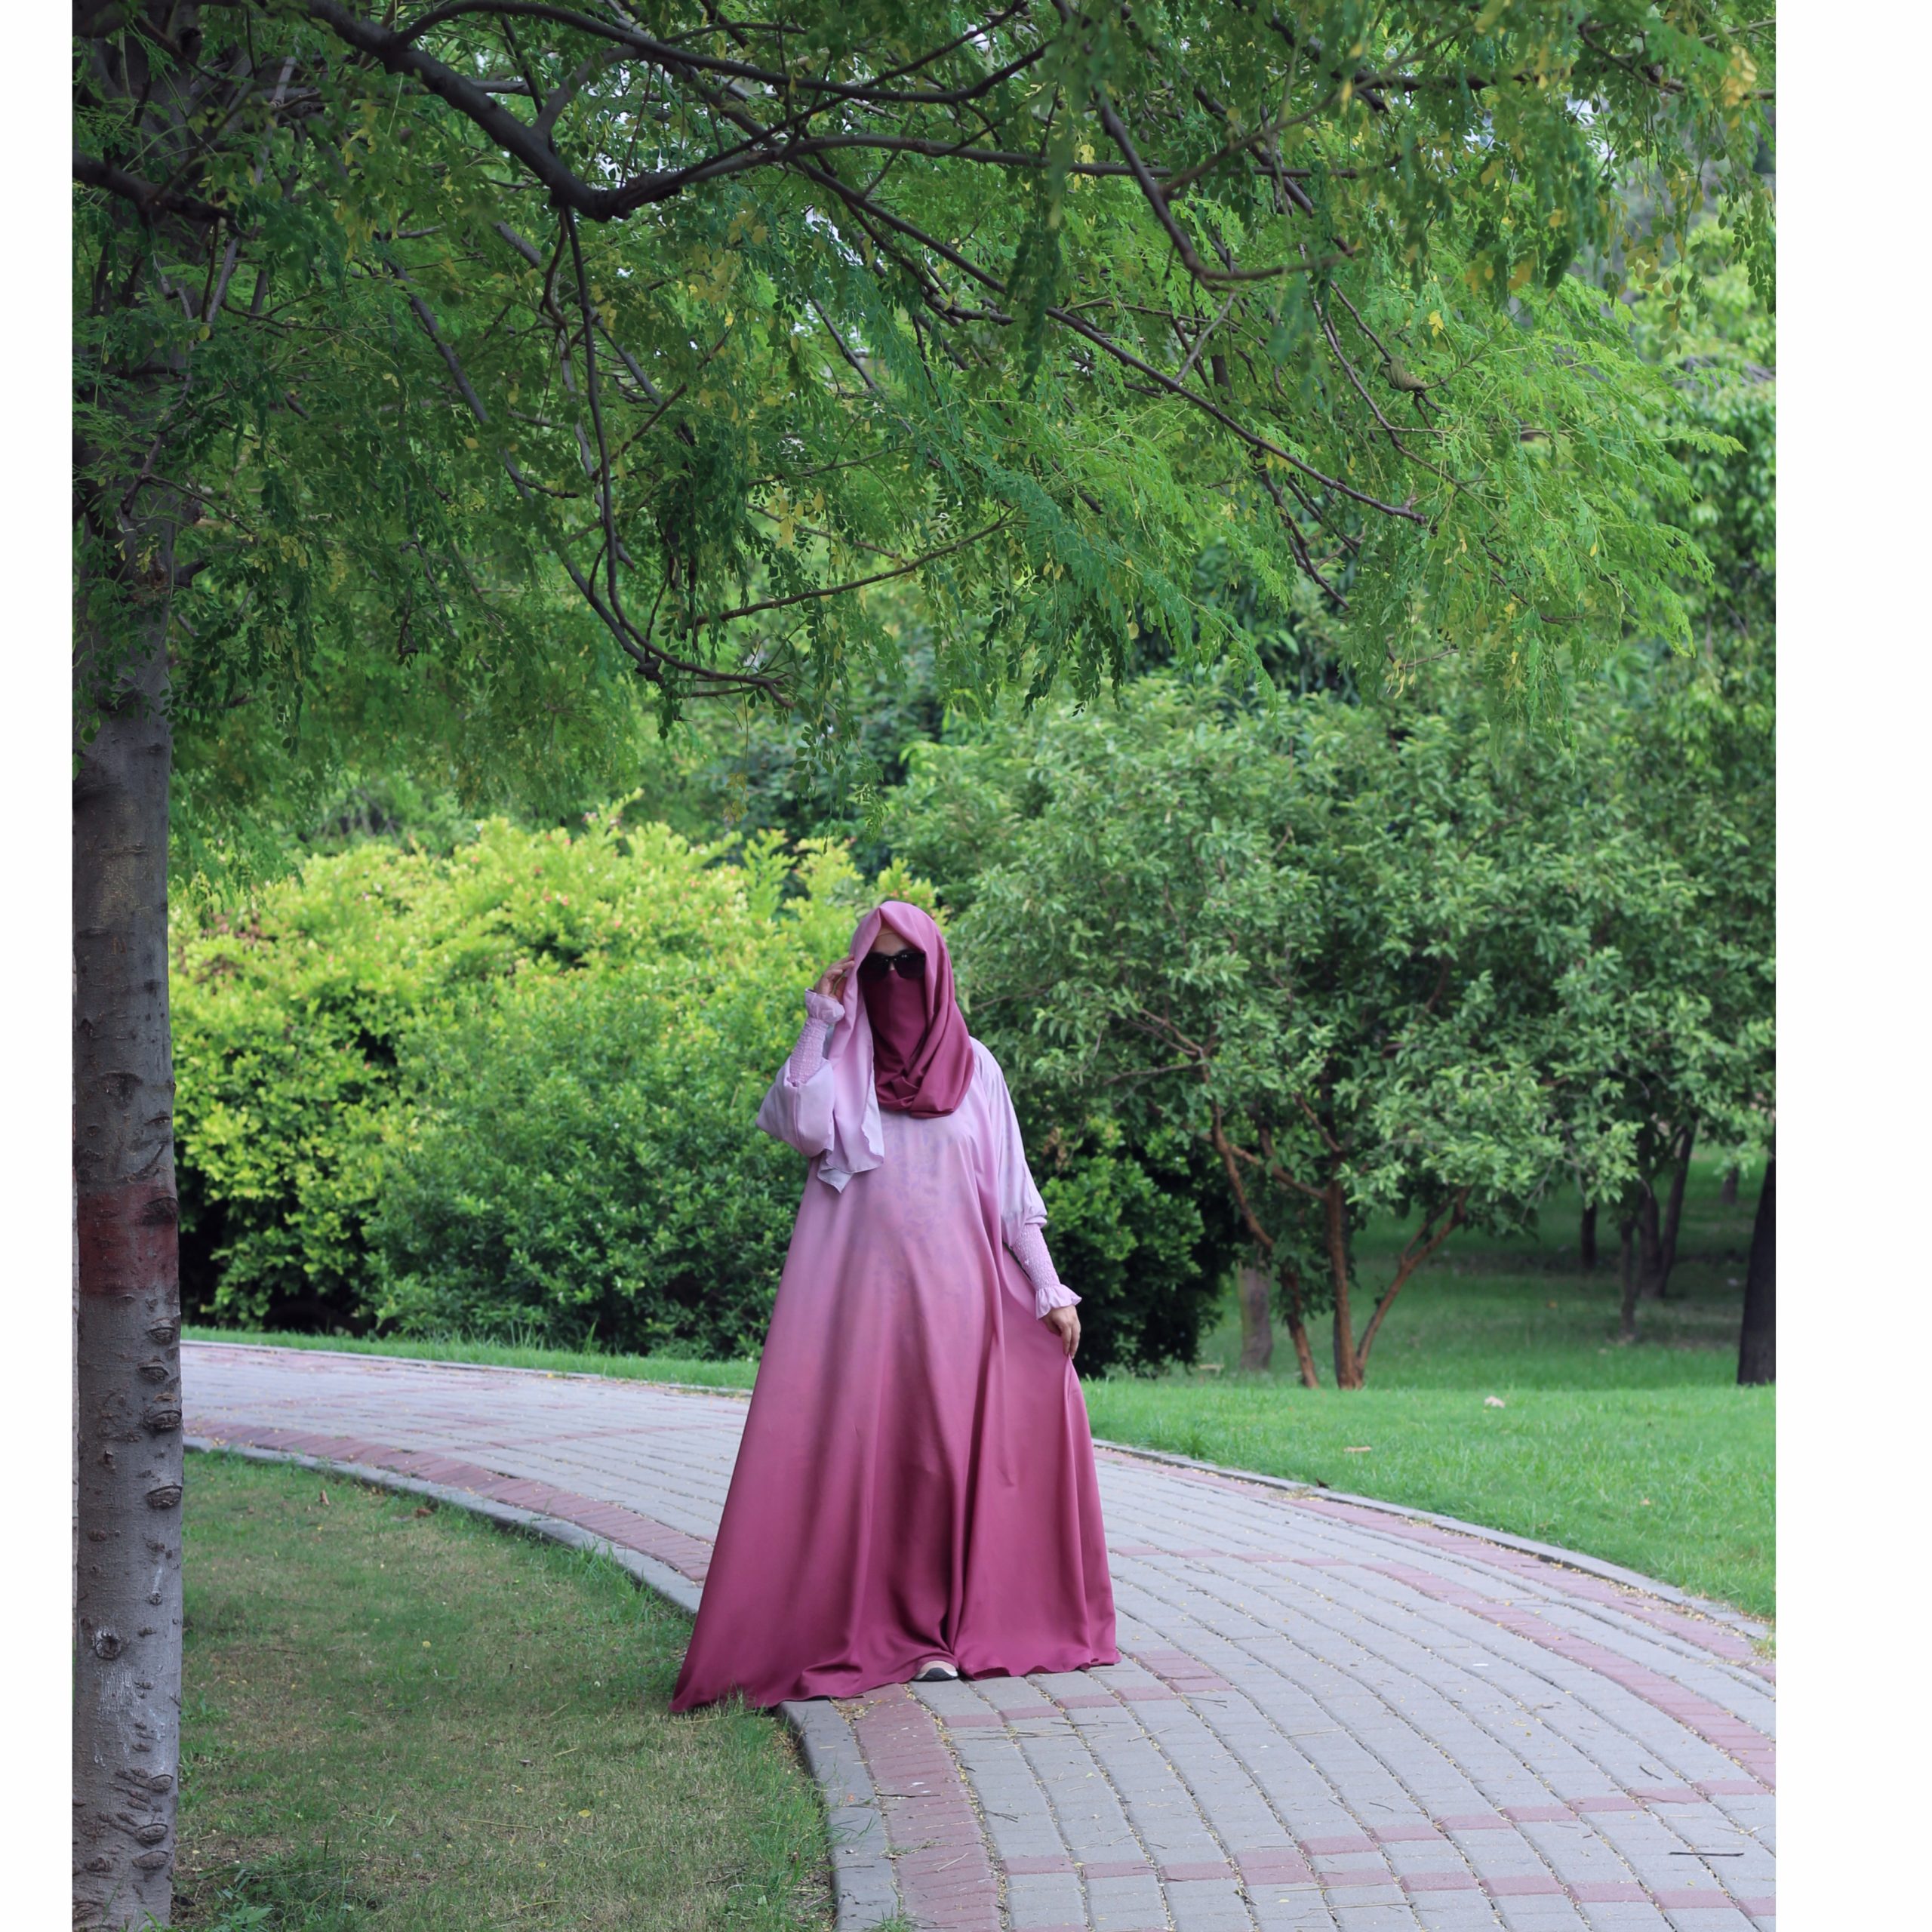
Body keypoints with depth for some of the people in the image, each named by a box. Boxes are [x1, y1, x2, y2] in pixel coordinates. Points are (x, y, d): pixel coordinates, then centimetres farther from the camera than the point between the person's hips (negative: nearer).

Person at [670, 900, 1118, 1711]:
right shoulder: (841, 1061, 5)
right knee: (859, 1453, -5)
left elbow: (1011, 1188, 9)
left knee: (946, 1455, -1)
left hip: (954, 1292, 1)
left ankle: (935, 1629, 7)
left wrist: (1049, 1290, 3)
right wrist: (820, 1022, -11)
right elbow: (800, 1126, -16)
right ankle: (857, 1628, 0)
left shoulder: (974, 1067, 9)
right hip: (861, 1289, -1)